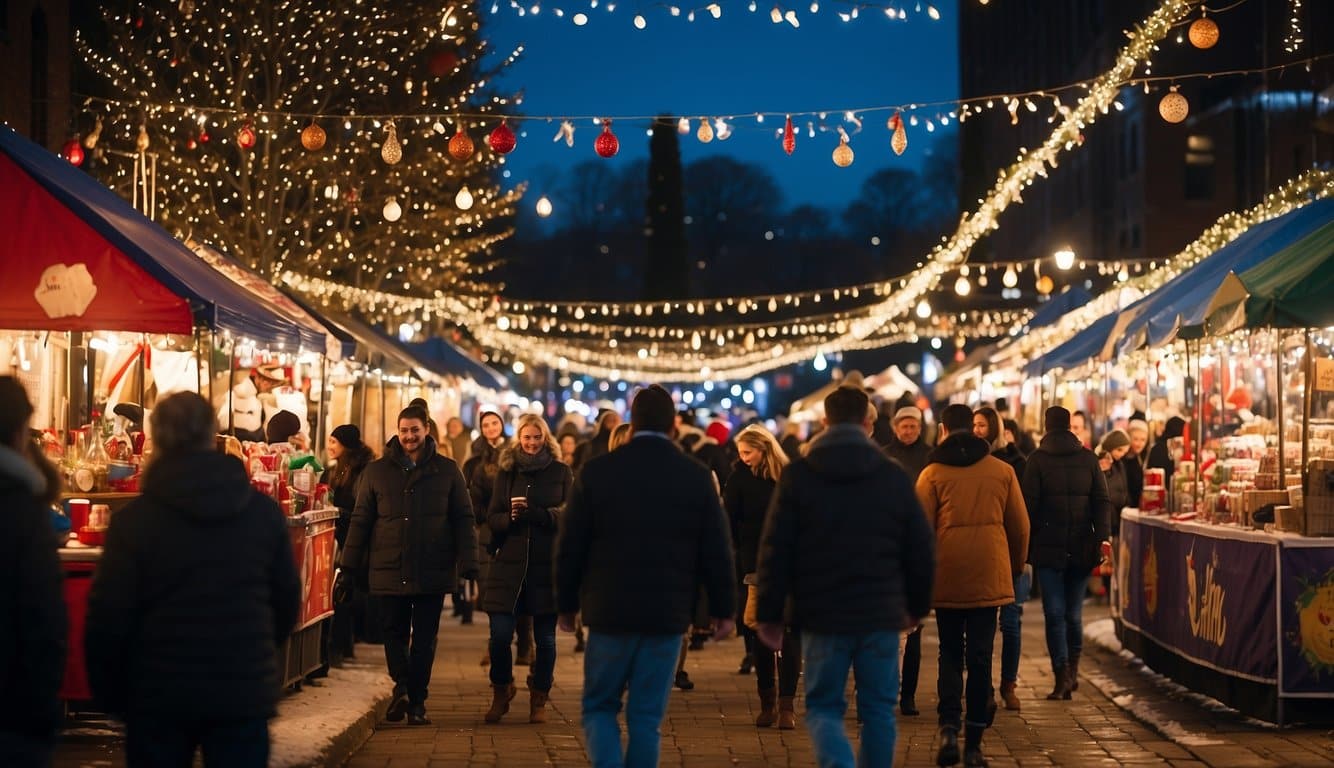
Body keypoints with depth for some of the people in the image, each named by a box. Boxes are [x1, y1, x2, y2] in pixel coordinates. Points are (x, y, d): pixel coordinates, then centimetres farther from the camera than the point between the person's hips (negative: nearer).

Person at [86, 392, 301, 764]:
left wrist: (110, 692, 4)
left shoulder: (133, 520, -9)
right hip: (244, 694, 2)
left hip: (158, 695, -1)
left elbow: (108, 617, -9)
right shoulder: (264, 512, 0)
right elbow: (287, 599, 9)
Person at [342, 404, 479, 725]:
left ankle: (416, 702, 10)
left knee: (424, 639, 4)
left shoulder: (447, 470, 4)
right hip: (389, 571, 1)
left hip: (433, 572, -1)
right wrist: (352, 565, 4)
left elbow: (463, 519, 4)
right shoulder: (377, 471, 6)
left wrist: (468, 565, -3)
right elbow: (361, 519, 9)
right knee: (395, 632, -1)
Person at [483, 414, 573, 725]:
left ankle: (539, 701, 17)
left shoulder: (562, 473, 5)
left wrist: (534, 513, -19)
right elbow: (492, 518, 7)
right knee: (500, 635, -4)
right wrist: (510, 516, -15)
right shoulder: (506, 472, 10)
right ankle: (500, 695, 16)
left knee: (545, 637, 5)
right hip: (509, 564, 1)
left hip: (547, 565, -1)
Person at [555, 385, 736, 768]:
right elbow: (716, 551, 1)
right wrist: (723, 609, 11)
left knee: (599, 706, 12)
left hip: (609, 611, -1)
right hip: (668, 614, 1)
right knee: (646, 715, 9)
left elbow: (570, 546, 0)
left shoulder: (596, 472, -4)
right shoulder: (697, 477, -2)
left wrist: (566, 604, 11)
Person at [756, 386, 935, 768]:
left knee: (823, 706, 8)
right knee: (878, 710, 12)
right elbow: (922, 550, 5)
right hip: (881, 616, 1)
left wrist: (769, 614, 3)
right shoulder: (894, 477, 1)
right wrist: (917, 605, 19)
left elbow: (775, 551, -4)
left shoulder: (798, 476, -3)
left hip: (821, 617, -1)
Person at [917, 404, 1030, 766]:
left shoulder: (932, 473, -2)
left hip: (946, 577, -1)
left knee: (950, 654, 12)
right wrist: (1016, 567, 23)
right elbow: (1020, 526, 8)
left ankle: (949, 727, -5)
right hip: (989, 577, 1)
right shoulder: (1002, 471, 4)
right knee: (980, 657, 5)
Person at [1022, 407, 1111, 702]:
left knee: (1054, 613, -2)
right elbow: (1101, 500, 1)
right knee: (1074, 612, 15)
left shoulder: (1037, 459, -4)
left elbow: (1029, 503, -6)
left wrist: (1026, 542, 0)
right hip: (1081, 547, 3)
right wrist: (1101, 536, -2)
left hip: (1048, 546, -3)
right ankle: (1073, 670, 23)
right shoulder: (1088, 458, 6)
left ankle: (1062, 679, -7)